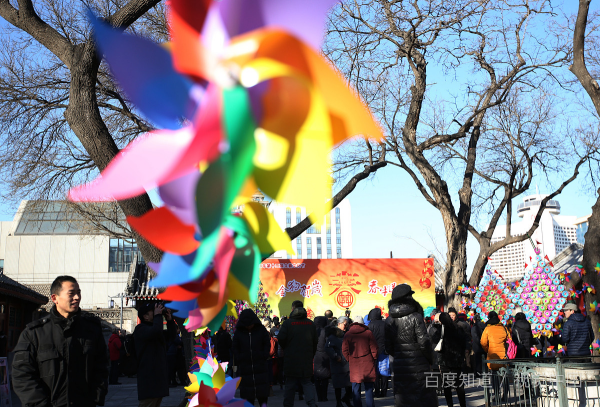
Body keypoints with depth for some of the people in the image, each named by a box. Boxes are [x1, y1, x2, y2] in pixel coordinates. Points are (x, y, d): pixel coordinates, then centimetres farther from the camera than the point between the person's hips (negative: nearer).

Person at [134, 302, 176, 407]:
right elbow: (156, 331, -30)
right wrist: (157, 315, -15)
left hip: (159, 377, 10)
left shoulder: (151, 328, 23)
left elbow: (170, 334, 29)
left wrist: (169, 320, 13)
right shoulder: (141, 329, -9)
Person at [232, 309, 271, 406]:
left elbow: (267, 345, 8)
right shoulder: (239, 332, 4)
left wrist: (264, 357, -4)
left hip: (260, 366, -1)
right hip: (245, 368, 1)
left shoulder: (261, 330, 2)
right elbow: (235, 349, 11)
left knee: (262, 390, -2)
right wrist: (238, 361, 0)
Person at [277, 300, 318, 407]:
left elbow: (281, 339, -13)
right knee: (307, 382, 9)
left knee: (290, 383, 9)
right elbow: (315, 342, 8)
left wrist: (286, 348, 7)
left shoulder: (287, 323, -8)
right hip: (306, 361, 3)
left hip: (291, 360, -2)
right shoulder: (310, 324, 4)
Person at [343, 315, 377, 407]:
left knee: (355, 387, 7)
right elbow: (374, 348, -1)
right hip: (367, 363, -1)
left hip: (354, 365, 1)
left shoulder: (347, 334, 2)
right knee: (368, 387, 6)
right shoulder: (368, 333, -2)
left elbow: (344, 350, 2)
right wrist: (374, 358, 12)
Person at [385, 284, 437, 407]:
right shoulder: (416, 317, -11)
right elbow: (424, 343, -13)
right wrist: (430, 359, 2)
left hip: (399, 367, 5)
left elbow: (388, 348, 6)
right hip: (418, 366, -5)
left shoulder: (391, 321, 4)